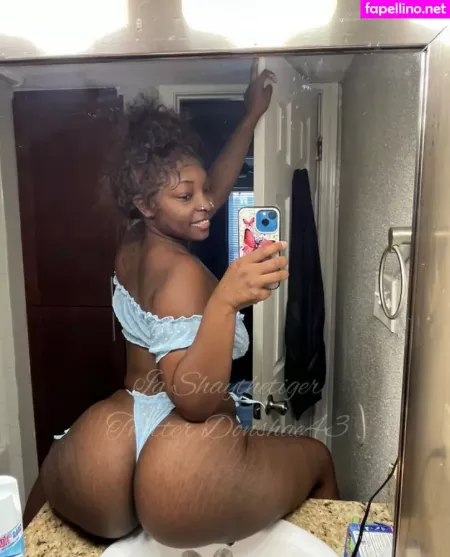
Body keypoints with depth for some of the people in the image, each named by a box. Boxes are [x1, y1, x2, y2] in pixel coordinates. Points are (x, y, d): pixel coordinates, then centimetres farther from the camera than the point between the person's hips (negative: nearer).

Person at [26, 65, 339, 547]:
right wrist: (227, 298, -37)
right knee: (318, 457, 17)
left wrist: (252, 116, 24)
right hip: (182, 443, -7)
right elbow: (195, 399, -26)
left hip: (122, 431, 8)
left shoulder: (134, 244, 7)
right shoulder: (179, 270, -18)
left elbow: (213, 188, 17)